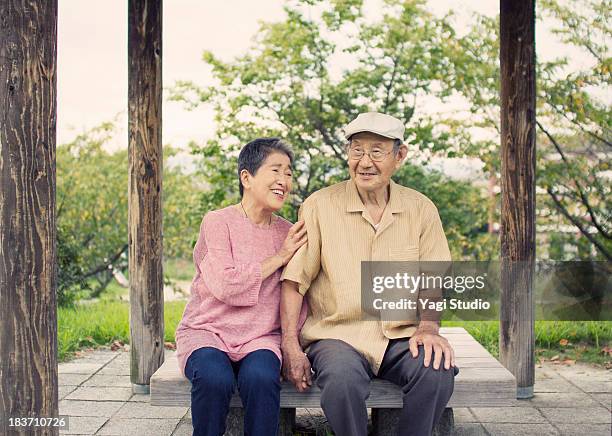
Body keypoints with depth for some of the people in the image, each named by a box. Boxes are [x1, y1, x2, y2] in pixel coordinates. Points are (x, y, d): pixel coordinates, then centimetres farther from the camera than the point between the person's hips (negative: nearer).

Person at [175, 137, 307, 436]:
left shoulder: (289, 234, 10)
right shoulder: (217, 222, -4)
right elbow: (225, 286, -16)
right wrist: (279, 258, -9)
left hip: (261, 337, 2)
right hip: (207, 331, -2)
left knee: (262, 378, -31)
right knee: (214, 379, -33)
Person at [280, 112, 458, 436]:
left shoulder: (421, 209, 7)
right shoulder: (319, 206, -1)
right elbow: (293, 281, -1)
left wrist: (428, 328, -10)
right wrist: (290, 345, -9)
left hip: (400, 336, 2)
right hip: (336, 334, -2)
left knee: (437, 371, -28)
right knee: (343, 380, -34)